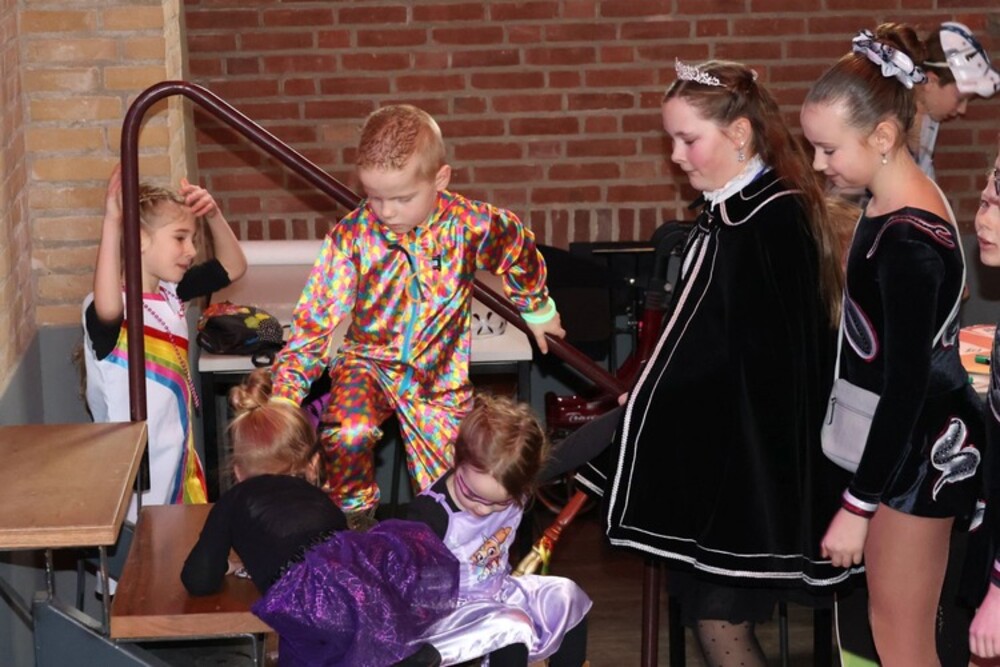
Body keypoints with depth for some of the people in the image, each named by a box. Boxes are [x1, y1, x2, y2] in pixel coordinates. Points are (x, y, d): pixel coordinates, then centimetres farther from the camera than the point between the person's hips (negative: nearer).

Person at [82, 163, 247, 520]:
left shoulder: (170, 292, 5)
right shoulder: (111, 309, -20)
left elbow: (233, 267, 12)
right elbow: (108, 310, -45)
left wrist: (213, 215, -6)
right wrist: (112, 222, -48)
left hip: (179, 454, 9)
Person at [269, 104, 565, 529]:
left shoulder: (470, 226, -16)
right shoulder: (351, 237, -17)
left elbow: (519, 247, 8)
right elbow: (315, 319, -15)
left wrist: (537, 309, 24)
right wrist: (285, 391, -25)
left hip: (440, 376, 1)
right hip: (370, 361, -1)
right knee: (348, 433, -32)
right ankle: (353, 520, -4)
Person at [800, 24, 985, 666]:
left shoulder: (907, 241, -26)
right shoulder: (900, 202, 3)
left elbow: (908, 384, -24)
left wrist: (858, 503, -19)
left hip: (919, 450, -10)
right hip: (909, 437, 10)